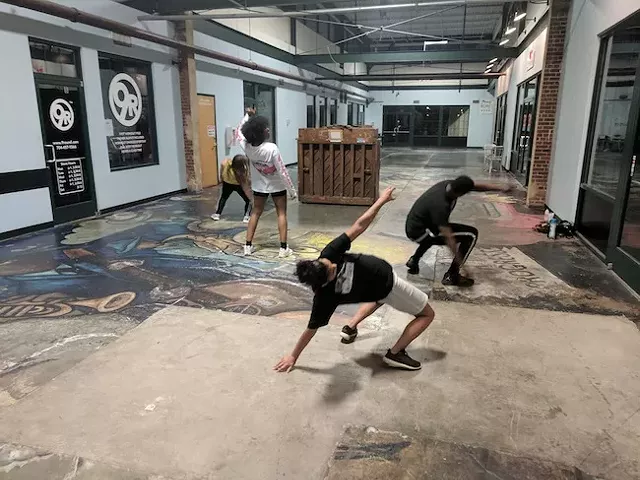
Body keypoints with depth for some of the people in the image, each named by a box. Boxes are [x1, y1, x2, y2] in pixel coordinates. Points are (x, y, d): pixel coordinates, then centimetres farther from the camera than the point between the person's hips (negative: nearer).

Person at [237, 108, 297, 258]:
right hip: (277, 186, -4)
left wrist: (247, 116, 9)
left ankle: (248, 246, 18)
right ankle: (283, 248, 4)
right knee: (281, 214, 8)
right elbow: (283, 171, -22)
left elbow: (239, 131, 8)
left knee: (256, 213, 17)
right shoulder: (272, 148, -28)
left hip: (259, 186, 4)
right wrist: (292, 190, -14)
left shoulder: (246, 147, -15)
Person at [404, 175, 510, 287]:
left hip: (413, 226, 9)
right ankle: (451, 276, -1)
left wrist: (499, 188, -2)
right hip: (419, 232, -9)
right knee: (471, 234, -9)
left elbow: (477, 186, 4)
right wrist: (459, 260, -30)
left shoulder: (450, 184, -8)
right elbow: (448, 237, -32)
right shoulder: (440, 205, -31)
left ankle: (414, 260, 33)